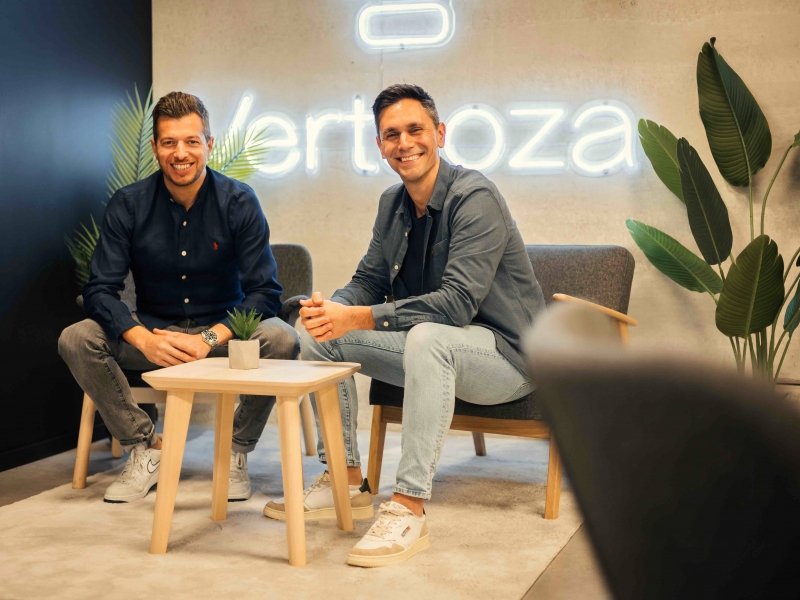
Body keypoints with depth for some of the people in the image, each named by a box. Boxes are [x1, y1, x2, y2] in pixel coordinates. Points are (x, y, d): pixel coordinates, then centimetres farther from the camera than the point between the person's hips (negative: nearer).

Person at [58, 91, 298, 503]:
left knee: (281, 339, -31)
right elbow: (99, 290, -11)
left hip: (223, 332, -1)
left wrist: (209, 338, -29)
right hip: (153, 333, 1)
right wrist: (145, 339, -30)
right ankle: (146, 447, -6)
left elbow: (265, 291, -13)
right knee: (75, 340, -23)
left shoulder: (239, 202, -9)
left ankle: (237, 452, -8)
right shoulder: (128, 205, -6)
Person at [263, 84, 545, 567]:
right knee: (320, 335, -1)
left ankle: (409, 509, -35)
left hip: (506, 355, -8)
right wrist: (331, 309, -14)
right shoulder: (393, 204, 7)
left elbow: (457, 302, -29)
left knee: (427, 336, -39)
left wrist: (357, 319, -34)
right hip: (435, 350, 8)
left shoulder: (474, 197, -19)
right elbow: (369, 282, 10)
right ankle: (348, 482, 5)